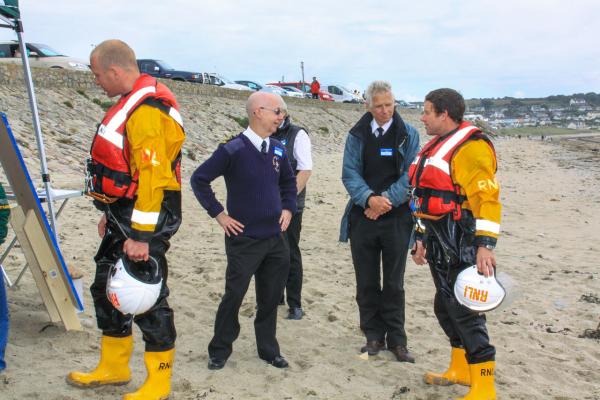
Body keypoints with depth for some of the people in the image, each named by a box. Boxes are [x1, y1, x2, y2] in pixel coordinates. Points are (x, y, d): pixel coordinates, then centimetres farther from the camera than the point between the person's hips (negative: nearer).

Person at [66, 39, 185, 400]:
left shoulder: (147, 111, -21)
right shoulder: (131, 103, 14)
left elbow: (152, 177, -27)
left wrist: (140, 236, -26)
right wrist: (111, 215, 22)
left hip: (145, 221, -11)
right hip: (124, 217, 11)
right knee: (107, 289, 19)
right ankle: (114, 367, 35)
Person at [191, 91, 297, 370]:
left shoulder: (278, 149, 5)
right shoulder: (233, 150, -13)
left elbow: (289, 182, 23)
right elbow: (199, 179, -9)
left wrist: (288, 208, 10)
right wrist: (218, 214, -9)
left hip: (276, 238, 5)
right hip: (243, 239, -5)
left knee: (270, 298, 12)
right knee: (234, 296, 2)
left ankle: (268, 350, 27)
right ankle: (219, 351, 20)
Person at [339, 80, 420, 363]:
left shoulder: (408, 135, 1)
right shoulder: (357, 135, 5)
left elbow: (410, 175, -5)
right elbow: (349, 173, -2)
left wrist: (387, 200, -16)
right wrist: (370, 199, -18)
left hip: (396, 218, -1)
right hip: (362, 217, 2)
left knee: (394, 283, 6)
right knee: (366, 282, 7)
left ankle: (396, 340, 16)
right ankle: (374, 337, 19)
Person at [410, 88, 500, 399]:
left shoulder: (470, 146, -14)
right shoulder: (437, 146, 17)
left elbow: (486, 198, -22)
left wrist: (485, 245, -28)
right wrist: (422, 238, 24)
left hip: (460, 244, -10)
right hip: (439, 244, 10)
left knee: (465, 312, -6)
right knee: (445, 306, 17)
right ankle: (460, 370, 34)